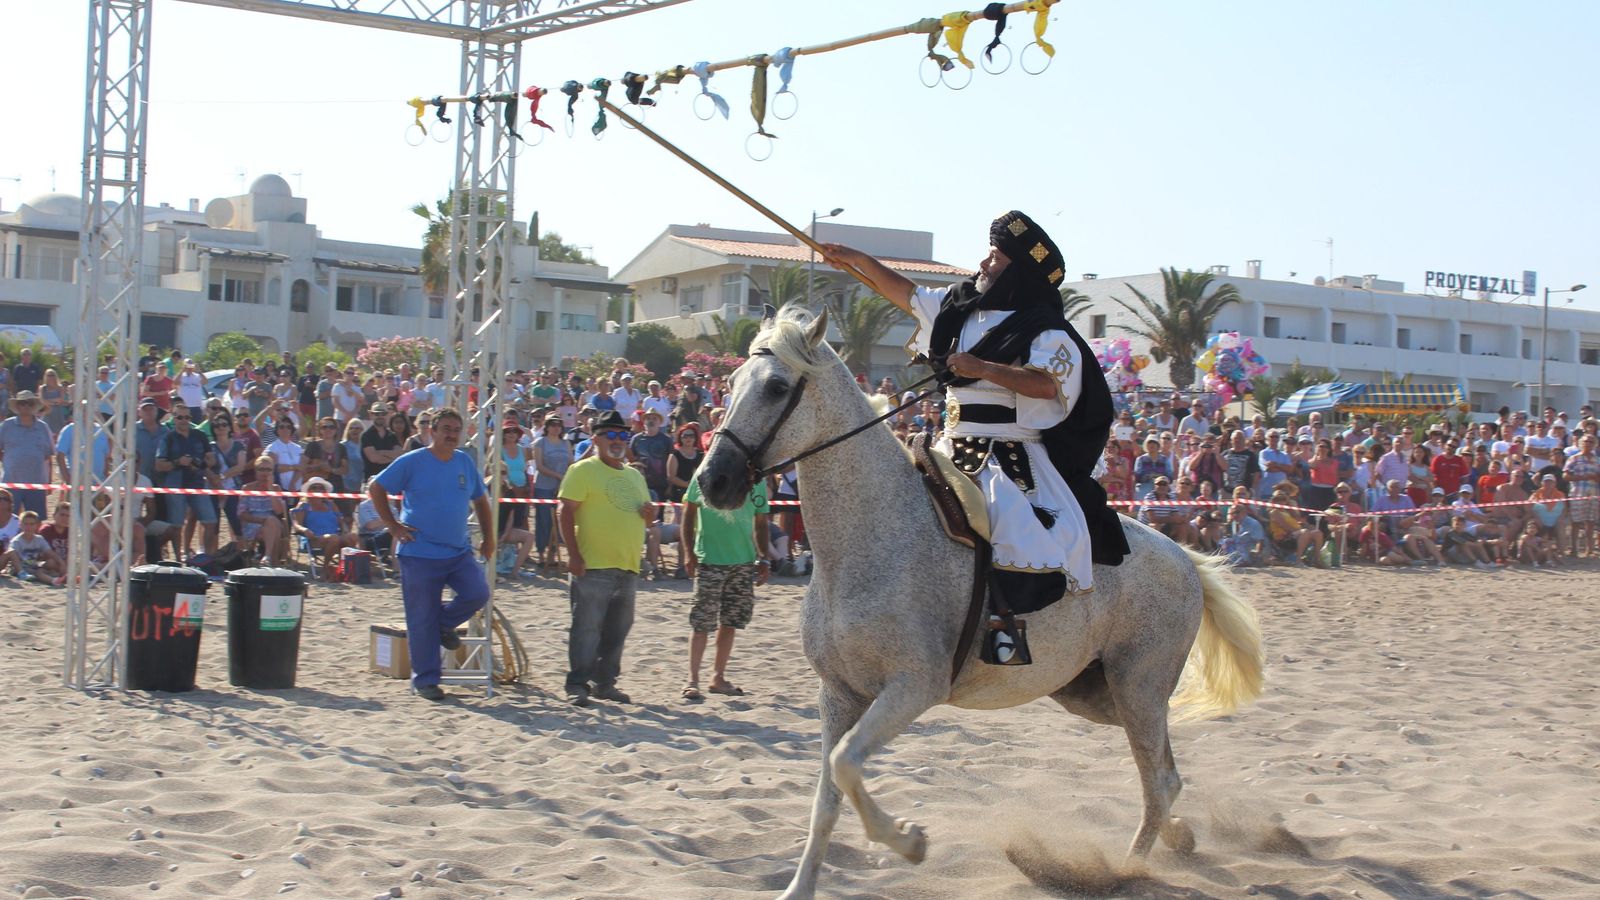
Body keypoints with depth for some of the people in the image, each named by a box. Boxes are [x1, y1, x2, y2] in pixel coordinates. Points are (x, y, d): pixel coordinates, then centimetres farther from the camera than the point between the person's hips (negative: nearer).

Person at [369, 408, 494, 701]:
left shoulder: (465, 462, 9)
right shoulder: (413, 462, -5)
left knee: (478, 593, -16)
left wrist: (488, 538, 13)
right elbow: (375, 489, -1)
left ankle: (443, 624, 13)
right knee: (422, 619, -1)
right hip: (420, 553, -4)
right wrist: (393, 526, -6)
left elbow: (480, 501, 19)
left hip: (459, 551, 4)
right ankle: (424, 679, 11)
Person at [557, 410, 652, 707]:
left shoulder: (635, 475, 19)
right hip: (593, 567, -7)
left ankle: (605, 682, 21)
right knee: (587, 627, -7)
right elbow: (566, 512, -10)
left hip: (628, 567, 7)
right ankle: (577, 685, -2)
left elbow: (644, 513, 28)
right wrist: (573, 555, -18)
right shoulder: (583, 470, -3)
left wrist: (650, 513, 2)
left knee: (617, 630, 11)